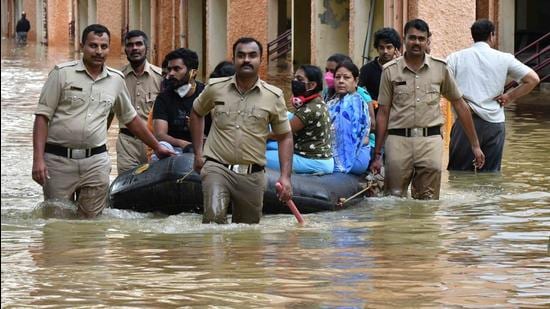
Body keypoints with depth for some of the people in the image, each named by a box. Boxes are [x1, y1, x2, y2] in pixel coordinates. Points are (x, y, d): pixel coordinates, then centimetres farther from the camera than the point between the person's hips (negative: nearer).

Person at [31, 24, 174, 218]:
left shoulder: (116, 79, 10)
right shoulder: (62, 73, -2)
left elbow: (131, 118, 24)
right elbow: (43, 116, -4)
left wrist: (157, 147, 27)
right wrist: (38, 159, -13)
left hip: (96, 162, 3)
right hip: (59, 160, -3)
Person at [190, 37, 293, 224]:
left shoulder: (274, 96, 3)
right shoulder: (215, 88, 4)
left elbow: (284, 137, 9)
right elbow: (197, 113, 23)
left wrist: (285, 177, -1)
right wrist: (198, 152, 17)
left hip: (252, 175, 2)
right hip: (217, 168, -2)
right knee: (214, 216, -27)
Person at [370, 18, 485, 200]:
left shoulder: (440, 68, 8)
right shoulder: (390, 71, 5)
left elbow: (459, 105, 13)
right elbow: (383, 113, 7)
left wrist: (475, 145, 12)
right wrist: (377, 154, 4)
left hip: (430, 140, 0)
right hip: (399, 140, 0)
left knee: (428, 203, -1)